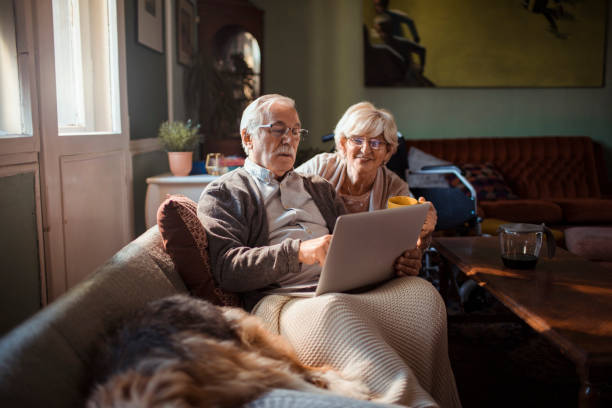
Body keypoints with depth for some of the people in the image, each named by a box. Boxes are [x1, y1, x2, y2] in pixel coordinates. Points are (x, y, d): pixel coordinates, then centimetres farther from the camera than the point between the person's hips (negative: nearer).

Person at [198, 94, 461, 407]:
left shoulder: (318, 187, 31)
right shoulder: (222, 194, 11)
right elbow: (226, 268, -5)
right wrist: (298, 251, -19)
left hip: (344, 289, 6)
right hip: (278, 298, -5)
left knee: (421, 291, -24)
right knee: (334, 311, -40)